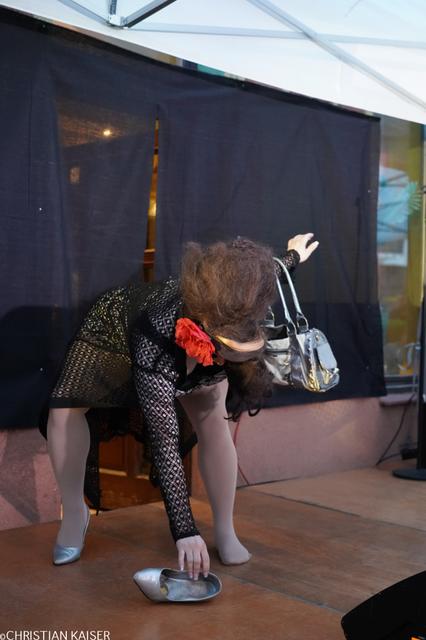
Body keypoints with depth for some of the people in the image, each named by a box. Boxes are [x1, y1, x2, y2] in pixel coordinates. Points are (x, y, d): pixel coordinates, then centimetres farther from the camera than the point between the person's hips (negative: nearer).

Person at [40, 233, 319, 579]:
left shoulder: (229, 311, -37)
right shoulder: (154, 351, -48)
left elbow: (264, 276, -11)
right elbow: (165, 444, -45)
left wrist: (293, 257, 11)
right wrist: (185, 531, -44)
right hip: (115, 327, -3)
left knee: (214, 422, -15)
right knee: (64, 411, -18)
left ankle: (226, 533, -2)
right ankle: (74, 515, 3)